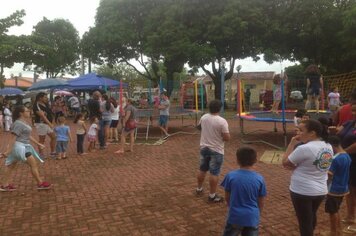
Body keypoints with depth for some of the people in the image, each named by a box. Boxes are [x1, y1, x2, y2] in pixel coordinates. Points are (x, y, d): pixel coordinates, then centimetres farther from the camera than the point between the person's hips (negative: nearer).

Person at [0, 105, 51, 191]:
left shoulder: (24, 123, 13)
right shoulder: (18, 124, -17)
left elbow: (28, 136, 20)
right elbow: (13, 138, -22)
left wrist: (38, 144, 22)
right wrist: (8, 151, -23)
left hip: (23, 147, 10)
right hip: (19, 146, -10)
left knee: (11, 165, 14)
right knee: (33, 164, -5)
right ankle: (40, 184, 3)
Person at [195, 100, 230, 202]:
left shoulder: (203, 117, -2)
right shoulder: (222, 121, -21)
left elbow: (199, 126, 18)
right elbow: (227, 138, -19)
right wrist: (223, 134, 2)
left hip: (204, 148, 6)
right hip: (216, 150, -6)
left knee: (202, 169, 20)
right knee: (214, 173, 2)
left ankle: (199, 189, 35)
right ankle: (212, 195, 11)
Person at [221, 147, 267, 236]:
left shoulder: (231, 176, -12)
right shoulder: (259, 179, -10)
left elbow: (227, 197, -1)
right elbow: (261, 202, 0)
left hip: (235, 216, -1)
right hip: (252, 217, 1)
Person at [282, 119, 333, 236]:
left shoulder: (304, 148, -25)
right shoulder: (328, 147, 0)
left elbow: (285, 163, -14)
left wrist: (292, 143, -11)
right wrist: (296, 165, 3)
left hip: (302, 192, -8)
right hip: (321, 190, 8)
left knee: (305, 222, 9)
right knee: (311, 217, 28)